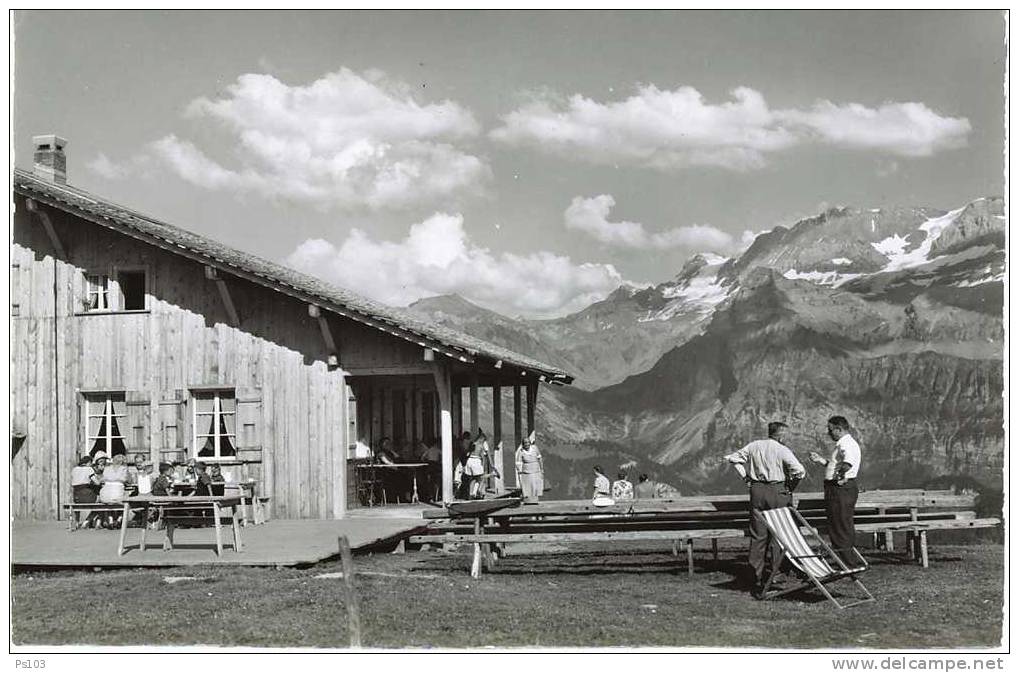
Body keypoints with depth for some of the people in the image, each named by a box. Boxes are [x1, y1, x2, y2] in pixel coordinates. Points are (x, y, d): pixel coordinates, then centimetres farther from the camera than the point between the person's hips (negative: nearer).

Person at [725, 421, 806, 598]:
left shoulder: (754, 446, 5)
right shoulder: (782, 450, -9)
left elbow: (733, 458, 13)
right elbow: (800, 471, -16)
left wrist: (745, 477, 14)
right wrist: (791, 486, 0)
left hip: (757, 490, 4)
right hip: (778, 491, -4)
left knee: (757, 535, 6)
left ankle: (757, 579, 6)